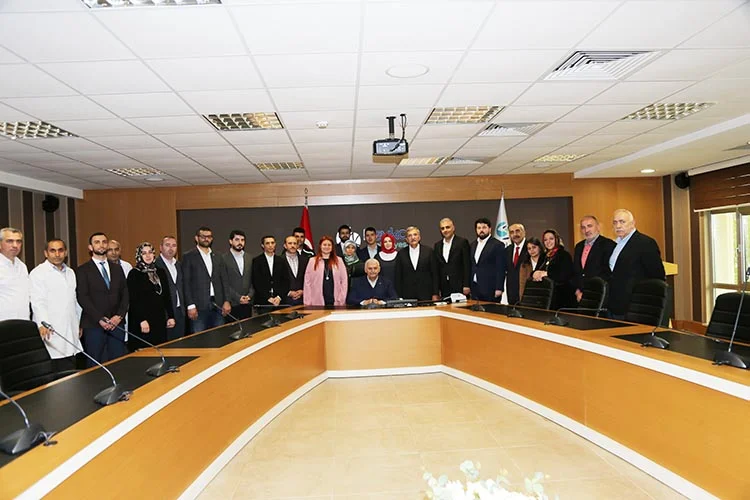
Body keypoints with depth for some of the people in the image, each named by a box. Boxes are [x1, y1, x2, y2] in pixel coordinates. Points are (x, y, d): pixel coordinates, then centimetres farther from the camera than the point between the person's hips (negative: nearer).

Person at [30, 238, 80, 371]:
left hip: (71, 333, 6)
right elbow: (37, 302, -14)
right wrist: (42, 323, -27)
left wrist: (79, 324, 19)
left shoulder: (70, 273, 18)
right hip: (50, 332, -6)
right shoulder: (37, 273, -3)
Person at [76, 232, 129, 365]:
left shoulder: (117, 268, 15)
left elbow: (125, 294, 10)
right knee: (95, 365, 1)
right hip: (93, 325, -3)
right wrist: (100, 319, -14)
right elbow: (82, 298, -6)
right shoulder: (83, 270, 2)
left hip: (116, 324, 3)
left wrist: (119, 316, -5)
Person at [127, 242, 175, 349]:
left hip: (160, 320, 5)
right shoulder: (134, 274, -4)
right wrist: (142, 320, -18)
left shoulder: (161, 272, 11)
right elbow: (134, 300, -10)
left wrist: (171, 316, 8)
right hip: (142, 322, -5)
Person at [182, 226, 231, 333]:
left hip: (218, 304, 4)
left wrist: (226, 301, 4)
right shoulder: (188, 256, 0)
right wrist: (190, 305, -10)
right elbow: (186, 283, -4)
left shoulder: (217, 257, 14)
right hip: (199, 305, -4)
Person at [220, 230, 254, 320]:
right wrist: (238, 298, -12)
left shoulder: (249, 258, 11)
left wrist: (249, 295, -3)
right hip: (231, 304, -4)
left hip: (247, 303, 4)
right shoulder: (223, 258, -3)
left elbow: (253, 280, 12)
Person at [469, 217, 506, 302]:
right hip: (474, 288, 6)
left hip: (490, 289, -6)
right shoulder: (473, 245, 14)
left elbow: (501, 269, -10)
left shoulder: (498, 245, -6)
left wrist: (499, 288, -14)